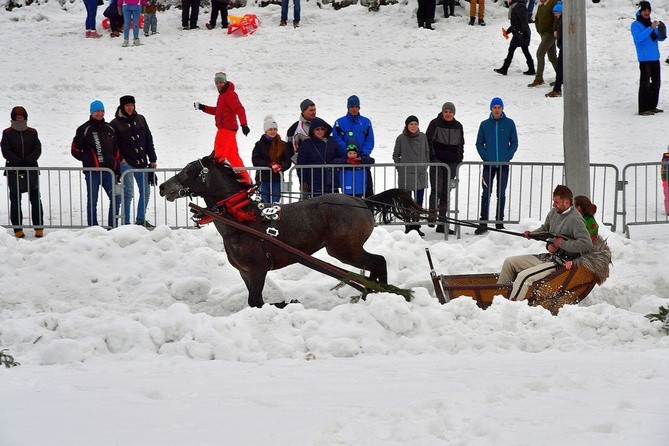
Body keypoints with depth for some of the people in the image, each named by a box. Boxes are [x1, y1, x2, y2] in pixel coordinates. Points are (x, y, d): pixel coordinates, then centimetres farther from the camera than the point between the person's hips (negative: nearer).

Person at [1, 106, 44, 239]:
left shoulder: (32, 132, 9)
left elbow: (37, 149, 1)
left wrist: (28, 161, -14)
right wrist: (19, 162, -16)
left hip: (31, 170, 1)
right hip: (13, 172, -1)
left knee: (36, 199, -2)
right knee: (15, 201, 2)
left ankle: (39, 228, 1)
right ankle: (18, 229, 6)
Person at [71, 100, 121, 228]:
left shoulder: (109, 130, 14)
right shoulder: (84, 130, -1)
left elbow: (116, 151, 19)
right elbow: (75, 150, 1)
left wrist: (117, 170, 14)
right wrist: (87, 160, -9)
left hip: (108, 171, 4)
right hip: (92, 172, -4)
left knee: (116, 199, 0)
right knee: (92, 201, 1)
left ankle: (112, 227, 9)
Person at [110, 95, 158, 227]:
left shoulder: (140, 119, 10)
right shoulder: (115, 124, -4)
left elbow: (149, 140, 13)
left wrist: (153, 159, 10)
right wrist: (120, 158, -13)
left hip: (142, 162, 5)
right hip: (126, 163, -5)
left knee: (145, 192, 8)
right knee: (128, 193, -10)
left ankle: (141, 220, 19)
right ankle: (125, 222, -5)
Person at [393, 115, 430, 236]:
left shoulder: (422, 137, 4)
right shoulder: (401, 139, -4)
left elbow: (427, 152, 15)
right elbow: (396, 155, 5)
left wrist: (425, 166, 8)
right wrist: (400, 168, -3)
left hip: (421, 174, 3)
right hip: (406, 175, -3)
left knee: (419, 202, 6)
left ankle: (416, 226, 14)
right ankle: (408, 227, 7)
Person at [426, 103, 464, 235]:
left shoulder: (458, 126, 12)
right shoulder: (435, 123, -1)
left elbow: (461, 144, 20)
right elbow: (428, 140, -3)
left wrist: (459, 160, 12)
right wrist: (432, 157, -10)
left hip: (451, 163, 4)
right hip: (437, 161, -4)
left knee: (446, 192, 6)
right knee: (436, 189, -20)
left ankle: (442, 223, 10)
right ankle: (432, 214, -22)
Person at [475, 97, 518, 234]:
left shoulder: (509, 123, 2)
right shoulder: (485, 125, 3)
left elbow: (514, 143, 5)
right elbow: (479, 144, 8)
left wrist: (508, 157, -7)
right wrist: (485, 157, -6)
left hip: (503, 165, 0)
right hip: (488, 165, 0)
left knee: (501, 194, 7)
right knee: (486, 194, -3)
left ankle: (499, 221, 13)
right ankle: (483, 222, -2)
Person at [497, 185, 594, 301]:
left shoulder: (575, 220, -18)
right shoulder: (554, 212, 8)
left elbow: (587, 245, -27)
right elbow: (545, 228, 26)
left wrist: (562, 243, -22)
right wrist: (533, 234, 4)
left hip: (561, 263, -10)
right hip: (549, 257, 10)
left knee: (523, 277, -28)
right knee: (509, 262, 10)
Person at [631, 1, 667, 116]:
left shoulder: (650, 23, 15)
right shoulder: (636, 25, -6)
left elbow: (661, 38, 15)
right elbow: (638, 38, -22)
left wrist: (662, 30, -6)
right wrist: (651, 28, -27)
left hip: (655, 58, 8)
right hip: (644, 59, -8)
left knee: (656, 83, 12)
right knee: (645, 84, -11)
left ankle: (652, 106, 20)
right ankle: (643, 109, -12)